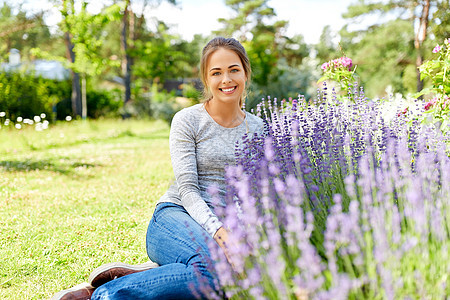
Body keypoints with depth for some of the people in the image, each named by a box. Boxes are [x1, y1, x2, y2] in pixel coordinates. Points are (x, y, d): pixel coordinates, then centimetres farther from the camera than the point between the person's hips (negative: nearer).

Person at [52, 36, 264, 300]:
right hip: (175, 215, -4)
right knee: (215, 270, -38)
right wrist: (217, 230, -26)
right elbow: (188, 188, -9)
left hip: (225, 225, 4)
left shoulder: (257, 129, 13)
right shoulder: (187, 120, 0)